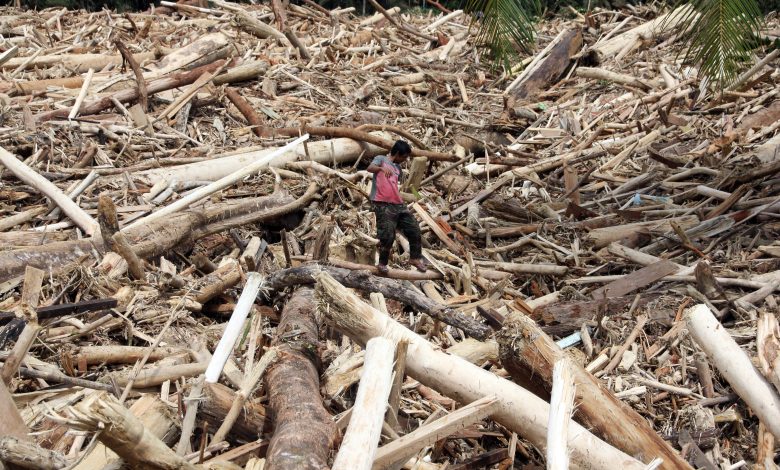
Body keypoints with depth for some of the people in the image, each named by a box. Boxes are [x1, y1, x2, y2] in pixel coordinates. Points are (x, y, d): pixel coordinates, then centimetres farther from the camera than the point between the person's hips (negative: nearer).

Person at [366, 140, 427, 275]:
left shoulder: (398, 168, 22)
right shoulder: (381, 159, 2)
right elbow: (370, 168, -18)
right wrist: (382, 168, -37)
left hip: (398, 204, 8)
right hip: (383, 205, -7)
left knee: (414, 230, 8)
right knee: (388, 236, -11)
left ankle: (415, 258, 23)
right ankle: (382, 263, 6)